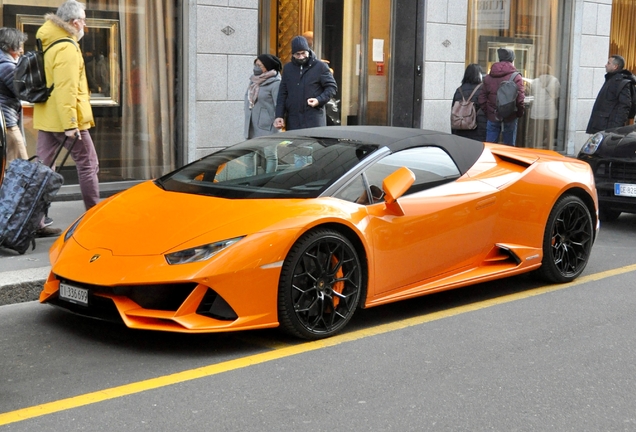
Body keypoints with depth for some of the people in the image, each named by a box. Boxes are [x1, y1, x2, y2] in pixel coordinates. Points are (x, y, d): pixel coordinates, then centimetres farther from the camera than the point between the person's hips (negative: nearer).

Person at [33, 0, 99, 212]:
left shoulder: (47, 44, 15)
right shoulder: (67, 48, -15)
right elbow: (66, 89, -23)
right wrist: (71, 123, -24)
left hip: (45, 118, 9)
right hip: (64, 118, -9)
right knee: (88, 165, 2)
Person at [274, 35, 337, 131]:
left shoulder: (320, 67, 2)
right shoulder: (288, 68, 14)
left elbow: (332, 87, 3)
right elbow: (282, 94, 14)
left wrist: (319, 100, -14)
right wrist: (279, 116, 5)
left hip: (314, 120, -4)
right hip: (293, 121, 4)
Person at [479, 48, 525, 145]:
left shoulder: (488, 77, 6)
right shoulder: (516, 77, -7)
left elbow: (482, 97, 4)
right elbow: (520, 98, -14)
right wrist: (520, 113, 0)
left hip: (492, 118, 3)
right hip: (509, 118, -3)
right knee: (509, 146, 6)